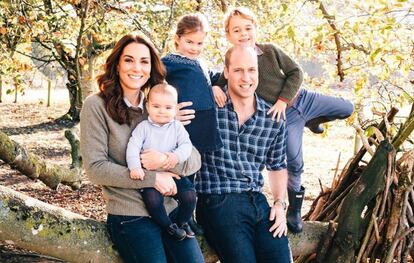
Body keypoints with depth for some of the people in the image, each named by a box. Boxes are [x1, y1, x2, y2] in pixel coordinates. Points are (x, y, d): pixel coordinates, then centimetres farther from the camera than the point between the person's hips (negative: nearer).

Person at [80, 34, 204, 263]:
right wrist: (152, 178, -14)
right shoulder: (96, 106, -4)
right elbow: (95, 168, -11)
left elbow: (194, 160, 6)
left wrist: (165, 160, -16)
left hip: (170, 210, 4)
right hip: (130, 217, -4)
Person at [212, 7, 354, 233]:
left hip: (301, 98, 3)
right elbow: (218, 81, -11)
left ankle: (311, 121, 37)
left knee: (347, 109, 11)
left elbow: (295, 72, -5)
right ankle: (294, 209, 18)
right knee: (294, 162, -3)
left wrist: (283, 100, -15)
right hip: (284, 117, -3)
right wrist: (214, 88, -36)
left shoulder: (270, 50, -9)